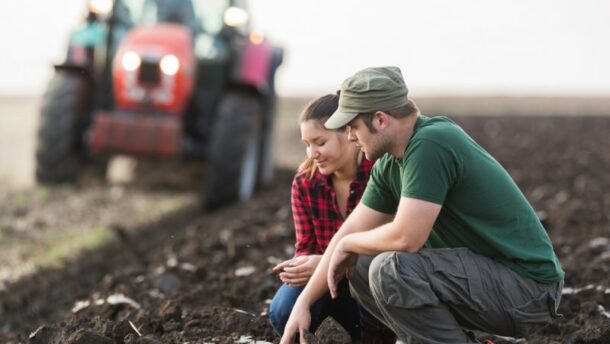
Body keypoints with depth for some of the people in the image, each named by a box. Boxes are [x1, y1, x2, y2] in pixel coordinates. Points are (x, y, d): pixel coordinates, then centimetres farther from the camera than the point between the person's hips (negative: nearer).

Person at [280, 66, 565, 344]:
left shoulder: (430, 144, -22)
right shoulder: (390, 163, 6)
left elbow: (405, 237, -27)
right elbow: (351, 231, 13)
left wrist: (348, 245, -7)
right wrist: (303, 302, 10)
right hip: (483, 271, 10)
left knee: (391, 269, -26)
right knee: (361, 268, 10)